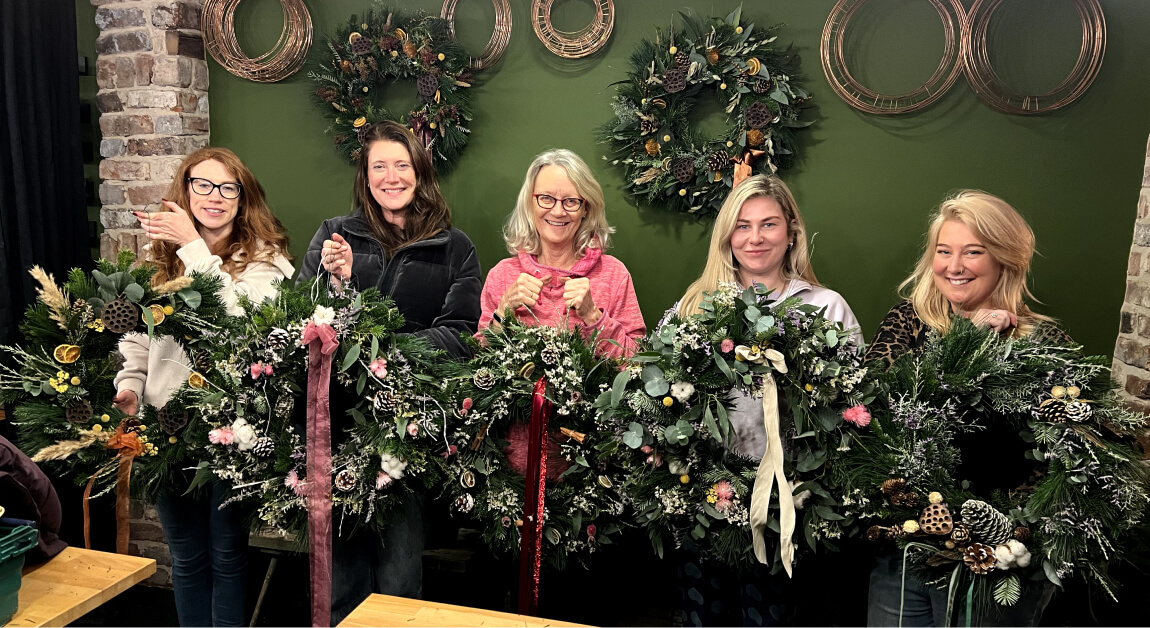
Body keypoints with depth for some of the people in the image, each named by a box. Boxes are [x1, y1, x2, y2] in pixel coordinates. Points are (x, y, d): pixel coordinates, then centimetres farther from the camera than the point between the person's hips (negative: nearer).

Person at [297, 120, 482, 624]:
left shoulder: (454, 249, 7)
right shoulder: (333, 236, 12)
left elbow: (460, 334, -1)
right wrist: (335, 280, -10)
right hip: (340, 410, 1)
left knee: (398, 569, 0)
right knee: (341, 552, 5)